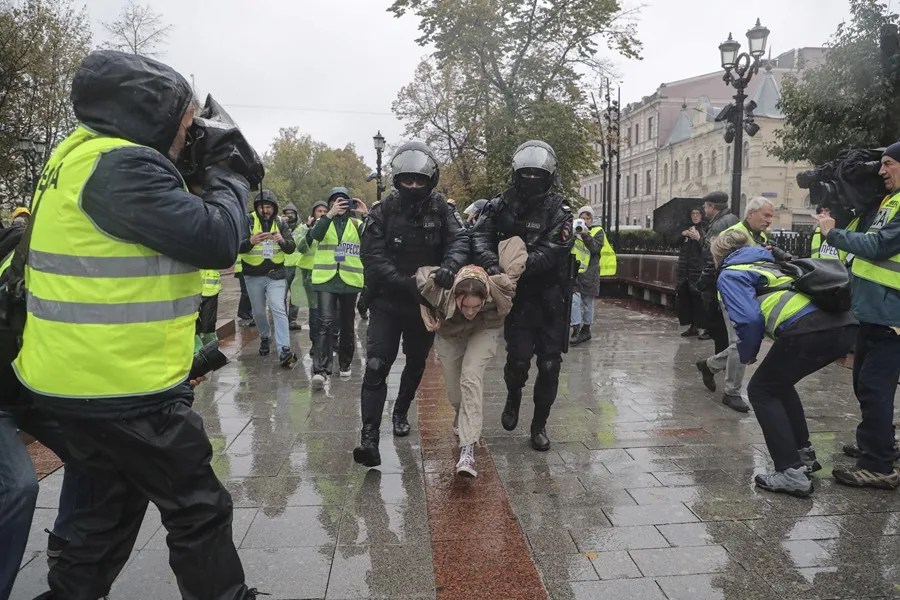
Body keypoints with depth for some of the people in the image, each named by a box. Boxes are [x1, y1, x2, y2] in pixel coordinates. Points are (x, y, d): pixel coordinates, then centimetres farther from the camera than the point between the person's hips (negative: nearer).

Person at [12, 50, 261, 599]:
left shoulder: (83, 156, 12)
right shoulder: (121, 164, -21)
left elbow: (169, 227, 20)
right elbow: (217, 240, -24)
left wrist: (201, 175, 9)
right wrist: (229, 179, -6)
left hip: (80, 377, 10)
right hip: (123, 386, -10)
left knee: (116, 501, 25)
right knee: (199, 511, 5)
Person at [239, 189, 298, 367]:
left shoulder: (281, 223, 2)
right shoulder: (248, 221, -5)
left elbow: (291, 248, -4)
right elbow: (238, 247, -15)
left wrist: (283, 241, -27)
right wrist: (251, 241, -38)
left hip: (275, 274, 0)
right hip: (253, 275, 0)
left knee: (278, 309, -13)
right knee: (258, 312, 13)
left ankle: (284, 350, -18)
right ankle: (264, 338, 40)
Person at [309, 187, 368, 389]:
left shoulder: (356, 224, 9)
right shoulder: (324, 221, 9)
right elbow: (315, 235, -13)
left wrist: (366, 215, -14)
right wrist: (331, 214, -21)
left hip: (350, 280, 2)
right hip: (325, 280, -2)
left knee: (347, 324, 12)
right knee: (326, 322, -13)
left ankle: (345, 364, 28)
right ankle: (320, 370, -17)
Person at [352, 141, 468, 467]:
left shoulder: (439, 208, -2)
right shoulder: (383, 211, -9)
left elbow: (459, 239, -12)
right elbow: (373, 257, -17)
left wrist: (450, 265, -34)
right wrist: (406, 283, -29)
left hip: (425, 302, 3)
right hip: (387, 302, -3)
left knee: (416, 363, 19)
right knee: (376, 366, -15)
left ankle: (400, 412, 43)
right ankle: (369, 436, -14)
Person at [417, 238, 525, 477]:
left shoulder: (499, 290, -41)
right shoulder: (442, 294, -40)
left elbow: (515, 243, -30)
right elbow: (421, 274, -17)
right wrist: (425, 312, -20)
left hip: (484, 331, -1)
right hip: (449, 334, 1)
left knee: (471, 376, -27)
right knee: (455, 394, 5)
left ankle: (468, 451, -27)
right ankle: (463, 417, 44)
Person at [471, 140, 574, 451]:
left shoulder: (558, 212, -7)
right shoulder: (501, 205, 2)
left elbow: (548, 254, -20)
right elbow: (480, 235, -12)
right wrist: (491, 263, -32)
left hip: (550, 298, 0)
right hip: (517, 296, 1)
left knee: (549, 365, 4)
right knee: (518, 358, -8)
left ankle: (539, 425, 22)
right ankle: (513, 398, 27)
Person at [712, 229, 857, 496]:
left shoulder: (731, 274, 10)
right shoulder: (771, 264, 33)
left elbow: (749, 319, -3)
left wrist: (746, 353, 12)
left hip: (807, 329, -8)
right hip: (844, 324, 8)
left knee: (761, 391, 12)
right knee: (779, 383, 28)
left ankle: (791, 473, 4)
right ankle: (803, 454, 33)